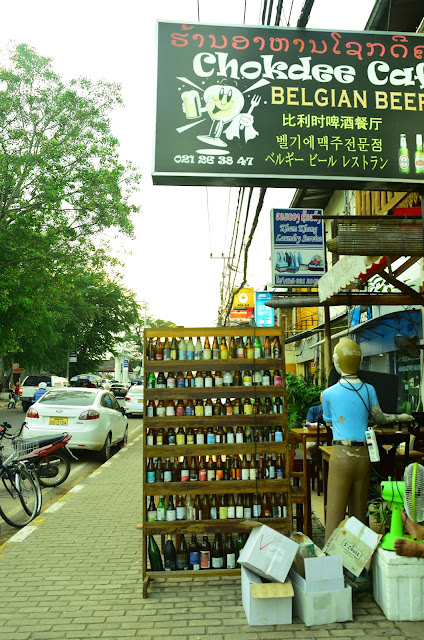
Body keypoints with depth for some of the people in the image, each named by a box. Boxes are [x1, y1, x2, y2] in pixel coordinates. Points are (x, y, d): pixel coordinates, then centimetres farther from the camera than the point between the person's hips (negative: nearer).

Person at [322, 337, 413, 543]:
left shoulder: (328, 393, -4)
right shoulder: (368, 389, 2)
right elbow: (379, 418, 8)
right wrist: (400, 417, 26)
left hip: (341, 455, -3)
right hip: (363, 456, 4)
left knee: (335, 512, 2)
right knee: (359, 511, 15)